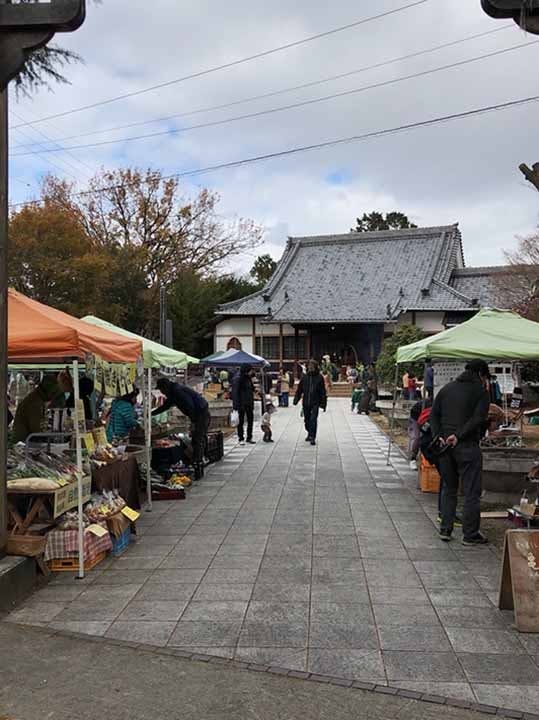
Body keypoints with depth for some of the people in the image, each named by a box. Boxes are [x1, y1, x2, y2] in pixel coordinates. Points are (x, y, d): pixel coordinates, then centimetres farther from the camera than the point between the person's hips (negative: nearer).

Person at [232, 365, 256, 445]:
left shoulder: (248, 378, 10)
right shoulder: (238, 379, -15)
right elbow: (235, 392, -18)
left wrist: (252, 403, 17)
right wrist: (236, 405, -22)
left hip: (249, 403, 8)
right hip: (241, 404, -8)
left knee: (250, 420, 10)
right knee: (241, 421, 1)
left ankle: (249, 438, 20)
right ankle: (241, 439, 9)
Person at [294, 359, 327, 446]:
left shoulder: (319, 377, -2)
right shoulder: (304, 377, 5)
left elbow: (323, 392, 0)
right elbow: (299, 389, 8)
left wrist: (323, 404, -3)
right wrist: (296, 399, -1)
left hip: (315, 403, -3)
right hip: (306, 403, 3)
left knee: (313, 419, -14)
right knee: (307, 420, 13)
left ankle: (312, 438, -12)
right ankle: (310, 434, 35)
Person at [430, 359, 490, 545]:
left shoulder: (447, 388, 13)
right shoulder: (481, 391, -3)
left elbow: (434, 414, 7)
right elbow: (478, 419, -16)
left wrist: (438, 436, -1)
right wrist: (459, 435, -17)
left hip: (445, 445, 5)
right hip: (467, 446, -5)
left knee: (448, 489, 16)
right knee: (471, 492, 4)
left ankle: (445, 530, 17)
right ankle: (470, 534, 8)